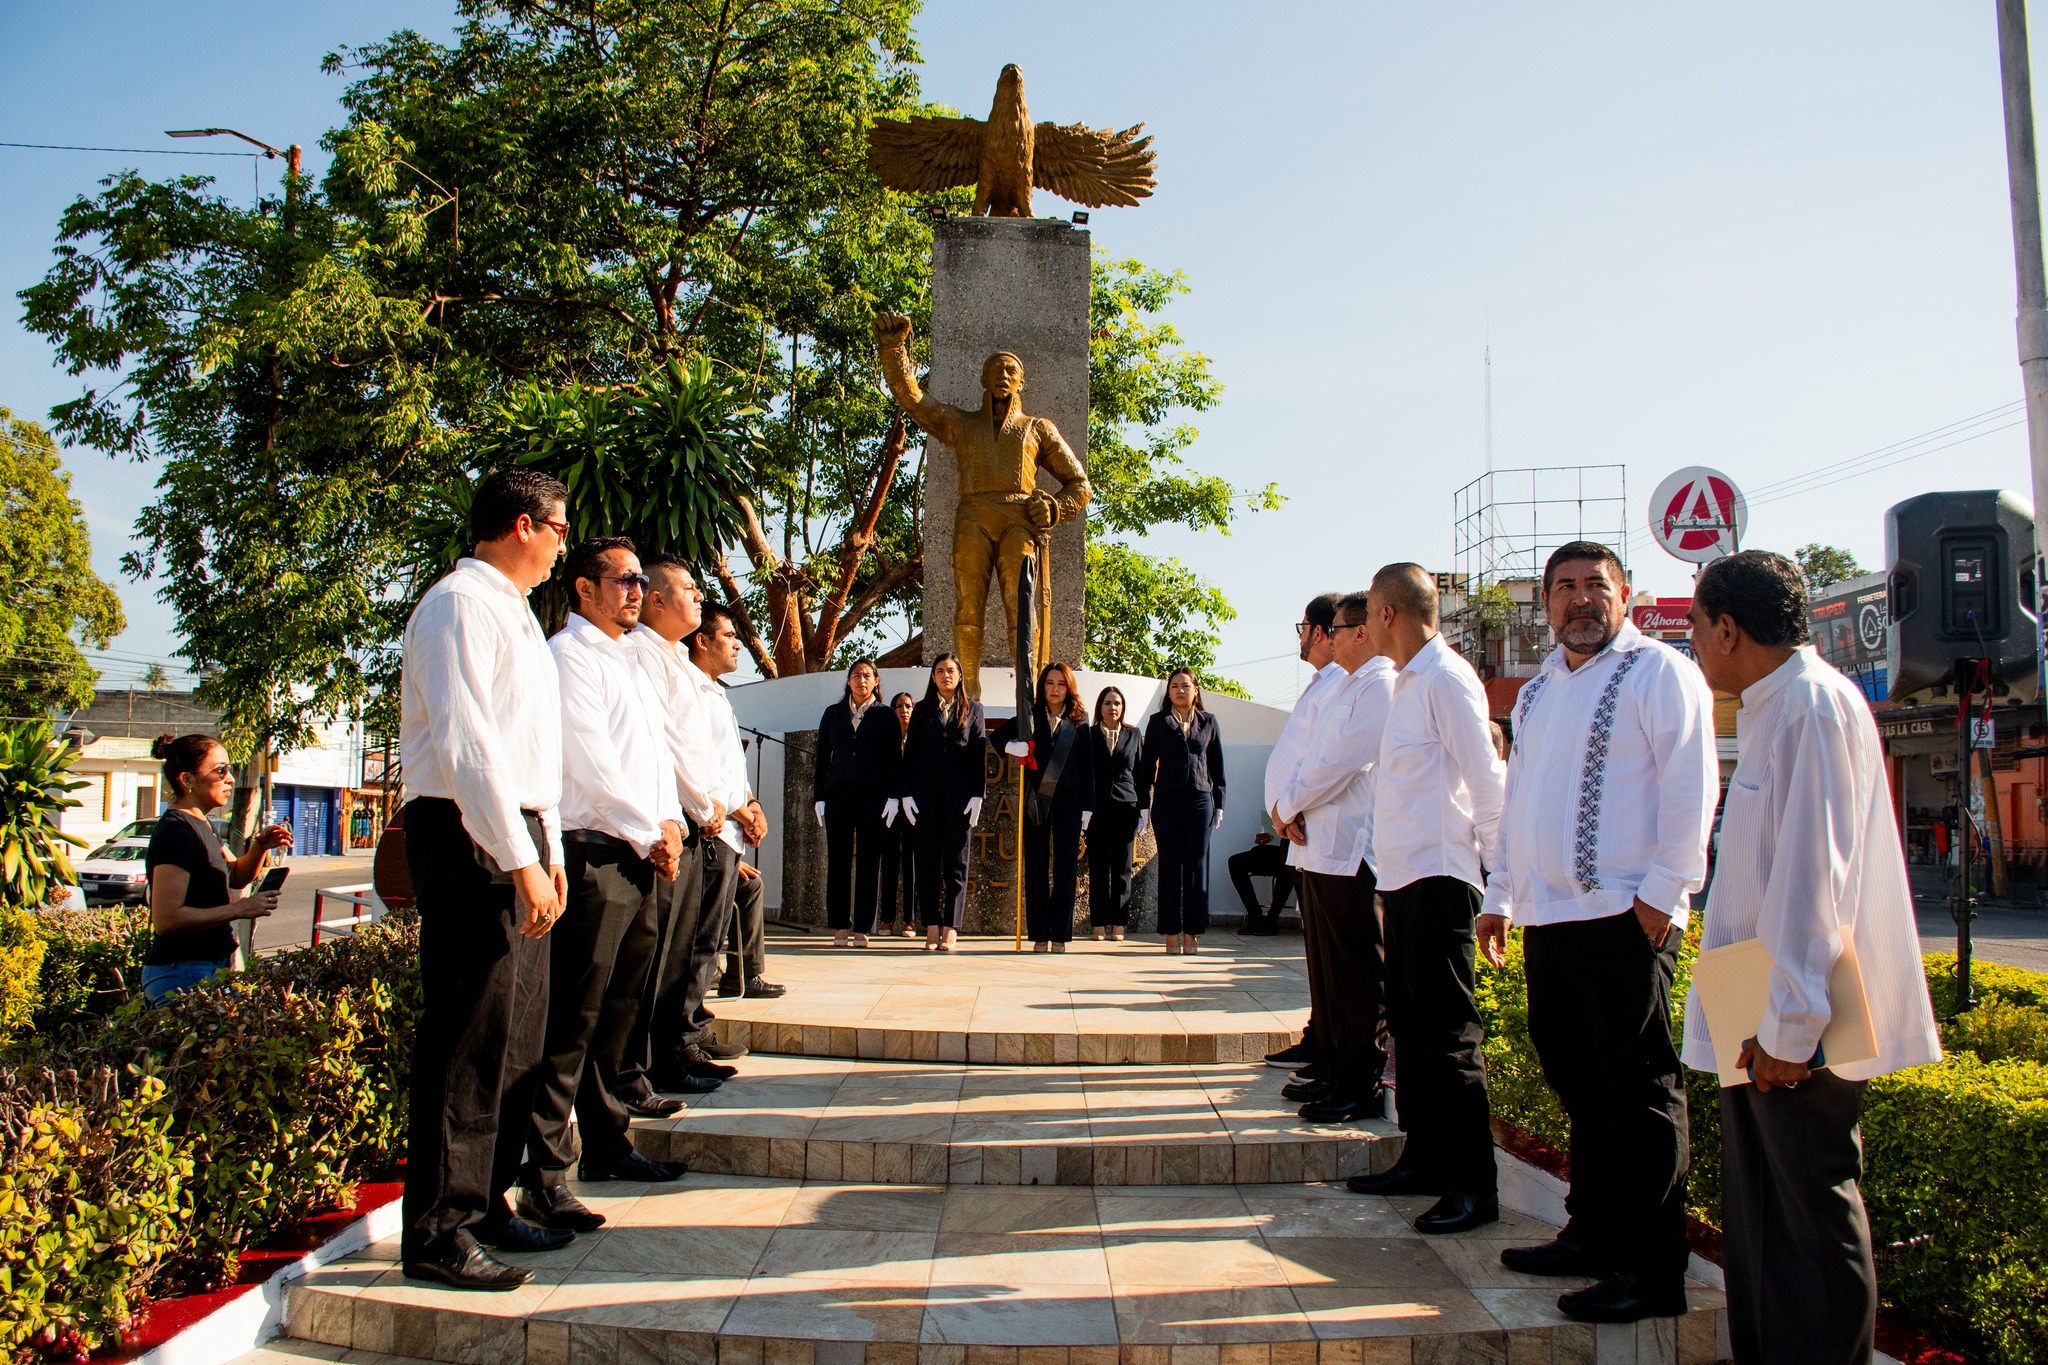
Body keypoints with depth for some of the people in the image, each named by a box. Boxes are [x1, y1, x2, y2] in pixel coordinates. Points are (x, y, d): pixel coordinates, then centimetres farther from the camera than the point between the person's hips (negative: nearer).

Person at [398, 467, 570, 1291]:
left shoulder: (514, 613, 20)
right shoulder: (460, 605, -10)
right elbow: (464, 742, -20)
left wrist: (549, 851, 16)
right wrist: (519, 859, -23)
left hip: (518, 839, 10)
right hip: (468, 834, -10)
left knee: (518, 1030, 13)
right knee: (469, 1032, -7)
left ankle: (484, 1204, 24)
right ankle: (437, 1232, 3)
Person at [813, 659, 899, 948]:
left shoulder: (885, 716, 9)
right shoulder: (833, 714, 14)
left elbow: (893, 760, 6)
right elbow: (821, 758, 13)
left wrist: (892, 797, -5)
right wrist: (818, 796, 3)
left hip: (872, 794, -2)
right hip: (838, 792, 2)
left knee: (868, 860, -2)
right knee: (838, 859, -1)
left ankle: (862, 928, 1)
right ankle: (840, 927, 3)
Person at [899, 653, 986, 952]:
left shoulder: (973, 709, 10)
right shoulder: (922, 710, 13)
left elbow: (979, 753, 4)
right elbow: (910, 753, 9)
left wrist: (977, 795, -5)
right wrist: (906, 793, 0)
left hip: (959, 793, -1)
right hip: (926, 791, 1)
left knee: (956, 862, -1)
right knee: (927, 860, 0)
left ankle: (951, 930, -1)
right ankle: (932, 930, 3)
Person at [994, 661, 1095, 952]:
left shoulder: (1079, 722, 7)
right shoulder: (1030, 717, 8)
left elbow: (1088, 765, 6)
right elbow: (997, 736, 14)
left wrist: (1087, 805, 1)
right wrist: (1011, 747, -8)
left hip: (1068, 798, 0)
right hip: (1037, 797, 1)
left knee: (1066, 865, 0)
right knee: (1036, 865, 1)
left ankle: (1060, 934, 4)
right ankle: (1039, 935, 5)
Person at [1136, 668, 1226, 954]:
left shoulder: (1208, 722, 10)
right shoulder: (1158, 722, 7)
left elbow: (1217, 765, 12)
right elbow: (1146, 764, 6)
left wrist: (1219, 804, 7)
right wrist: (1144, 805, 0)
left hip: (1200, 801, 1)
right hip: (1166, 802, -1)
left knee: (1196, 866, 0)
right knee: (1169, 866, 0)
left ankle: (1190, 934, 5)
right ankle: (1171, 933, 4)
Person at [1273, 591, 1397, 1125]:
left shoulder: (1380, 687, -12)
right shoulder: (1342, 688, 20)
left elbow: (1340, 765, -18)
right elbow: (1311, 758, 18)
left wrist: (1286, 807, -6)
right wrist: (1294, 810, 0)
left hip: (1352, 854, -10)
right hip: (1318, 850, 10)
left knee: (1360, 976, -2)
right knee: (1328, 972, 15)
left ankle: (1363, 1088, 5)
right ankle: (1335, 1071, 25)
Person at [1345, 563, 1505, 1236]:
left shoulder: (1446, 679, -13)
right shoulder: (1409, 681, 16)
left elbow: (1486, 779, -15)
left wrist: (1494, 864, -11)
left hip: (1439, 878, -10)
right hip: (1404, 877, 10)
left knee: (1448, 1034, -5)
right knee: (1410, 1026, 15)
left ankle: (1474, 1185, 4)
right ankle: (1423, 1159, 26)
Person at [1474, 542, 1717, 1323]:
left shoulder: (1658, 672, -3)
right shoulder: (1538, 691, 20)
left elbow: (1690, 788, -10)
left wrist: (1662, 893, -15)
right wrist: (1499, 897, 20)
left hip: (1622, 919, -7)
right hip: (1546, 919, 8)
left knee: (1637, 1090, -2)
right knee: (1577, 1083, 14)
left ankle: (1653, 1271, 6)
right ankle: (1592, 1235, 27)